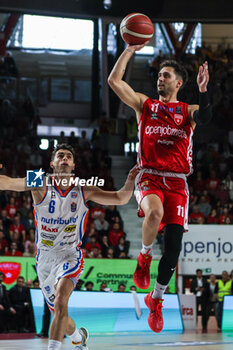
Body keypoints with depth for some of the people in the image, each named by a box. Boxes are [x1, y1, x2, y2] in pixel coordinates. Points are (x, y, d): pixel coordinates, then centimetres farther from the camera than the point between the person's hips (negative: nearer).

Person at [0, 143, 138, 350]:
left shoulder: (84, 191, -3)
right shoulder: (41, 185, -9)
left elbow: (120, 199, 0)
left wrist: (130, 181, -21)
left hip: (70, 255, -1)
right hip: (45, 257, 1)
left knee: (61, 298, -28)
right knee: (58, 312, 13)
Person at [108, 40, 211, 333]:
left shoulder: (187, 111, 12)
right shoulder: (144, 105, 14)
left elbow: (204, 117, -12)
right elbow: (114, 80, 5)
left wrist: (203, 92, -28)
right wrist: (130, 50, 1)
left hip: (177, 182, 1)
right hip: (148, 178, -1)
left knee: (173, 244, -6)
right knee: (155, 212, -37)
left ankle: (156, 299, 16)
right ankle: (144, 256, -8)